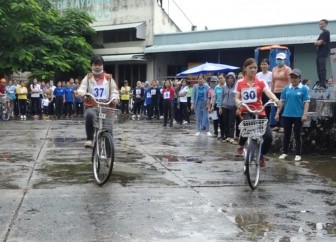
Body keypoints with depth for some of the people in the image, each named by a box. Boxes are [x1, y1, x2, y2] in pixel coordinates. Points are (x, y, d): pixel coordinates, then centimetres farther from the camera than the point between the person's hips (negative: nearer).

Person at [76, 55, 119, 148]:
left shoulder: (108, 78, 12)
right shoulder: (88, 78, 10)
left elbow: (114, 91, 9)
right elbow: (82, 88, -4)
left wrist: (115, 98, -14)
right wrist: (80, 92, -29)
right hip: (91, 106, -1)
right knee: (89, 115, -36)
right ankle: (89, 139, -27)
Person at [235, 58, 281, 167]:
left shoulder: (261, 82, 1)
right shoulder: (240, 83, 3)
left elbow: (268, 92, -16)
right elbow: (237, 98, 4)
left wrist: (276, 100, -37)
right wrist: (238, 103, -22)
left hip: (259, 112, 2)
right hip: (246, 112, -1)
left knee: (268, 137, -11)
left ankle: (261, 155, 21)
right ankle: (241, 145, 0)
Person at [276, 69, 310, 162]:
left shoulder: (304, 89, -4)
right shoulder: (286, 89, 6)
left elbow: (306, 102, -7)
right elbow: (282, 101, 10)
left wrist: (305, 114, -14)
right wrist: (277, 113, 7)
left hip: (298, 116, -3)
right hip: (286, 115, 3)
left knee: (297, 135, 5)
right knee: (286, 134, 11)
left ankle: (298, 154, 12)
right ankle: (284, 152, 20)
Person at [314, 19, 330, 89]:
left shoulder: (326, 32, -6)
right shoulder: (322, 33, 24)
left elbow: (319, 42, -14)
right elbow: (316, 43, 15)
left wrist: (317, 42, 7)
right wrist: (318, 42, -6)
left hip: (323, 54, -10)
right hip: (319, 53, 10)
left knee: (322, 69, -14)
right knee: (319, 69, 7)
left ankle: (323, 85, -18)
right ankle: (320, 83, 10)